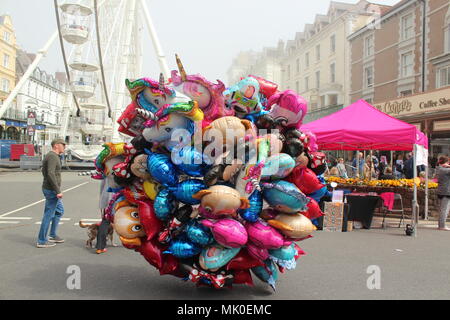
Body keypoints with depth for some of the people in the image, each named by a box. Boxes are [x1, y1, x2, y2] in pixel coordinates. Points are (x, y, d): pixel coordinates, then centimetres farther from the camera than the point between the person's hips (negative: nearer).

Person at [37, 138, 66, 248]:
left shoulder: (50, 156, 16)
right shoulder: (53, 156, -16)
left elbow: (44, 171, 24)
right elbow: (50, 174, -27)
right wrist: (58, 191, -27)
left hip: (52, 190, 11)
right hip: (51, 190, -11)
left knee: (59, 211, 19)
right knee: (49, 215, -3)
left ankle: (52, 236, 26)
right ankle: (42, 241, 4)